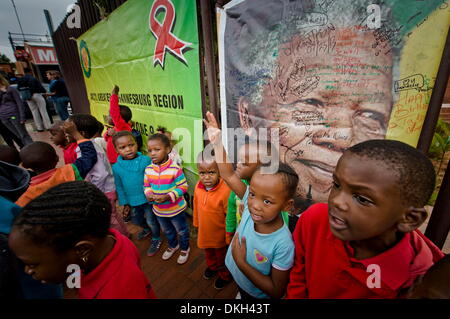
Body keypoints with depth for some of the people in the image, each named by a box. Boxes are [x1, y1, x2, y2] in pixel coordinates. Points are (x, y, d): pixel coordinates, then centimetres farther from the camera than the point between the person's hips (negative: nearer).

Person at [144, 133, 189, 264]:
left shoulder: (175, 168, -24)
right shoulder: (148, 169, -8)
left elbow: (183, 187, -20)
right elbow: (146, 186, 5)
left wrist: (168, 196, -29)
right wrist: (148, 194, -16)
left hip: (176, 208, -5)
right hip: (158, 209, 5)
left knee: (181, 230, 19)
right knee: (167, 230, 29)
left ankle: (184, 248, 47)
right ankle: (173, 245, 58)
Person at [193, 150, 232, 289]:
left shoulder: (225, 190, -35)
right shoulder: (198, 186, -17)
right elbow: (196, 207, -1)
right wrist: (196, 224, 11)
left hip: (220, 234, -5)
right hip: (204, 231, 5)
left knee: (221, 257, 24)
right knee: (208, 253, 34)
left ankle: (224, 276, 54)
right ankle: (212, 267, 65)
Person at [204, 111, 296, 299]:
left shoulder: (283, 244, -36)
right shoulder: (250, 205, -27)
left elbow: (277, 291, -24)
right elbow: (229, 176, -19)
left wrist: (241, 262, -32)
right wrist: (217, 143, -22)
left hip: (258, 295, -4)